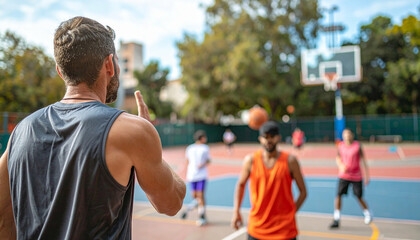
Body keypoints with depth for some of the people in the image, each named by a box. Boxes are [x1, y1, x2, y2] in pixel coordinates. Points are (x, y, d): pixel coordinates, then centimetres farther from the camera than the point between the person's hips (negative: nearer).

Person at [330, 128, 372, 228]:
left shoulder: (357, 146, -8)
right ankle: (336, 219, 0)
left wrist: (366, 176, -5)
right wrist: (341, 166, -10)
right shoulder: (341, 145, 0)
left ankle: (367, 214, 37)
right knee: (338, 195, -8)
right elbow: (338, 158, 12)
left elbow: (363, 161, -4)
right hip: (343, 176, 2)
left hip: (356, 177, -2)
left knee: (359, 197, 8)